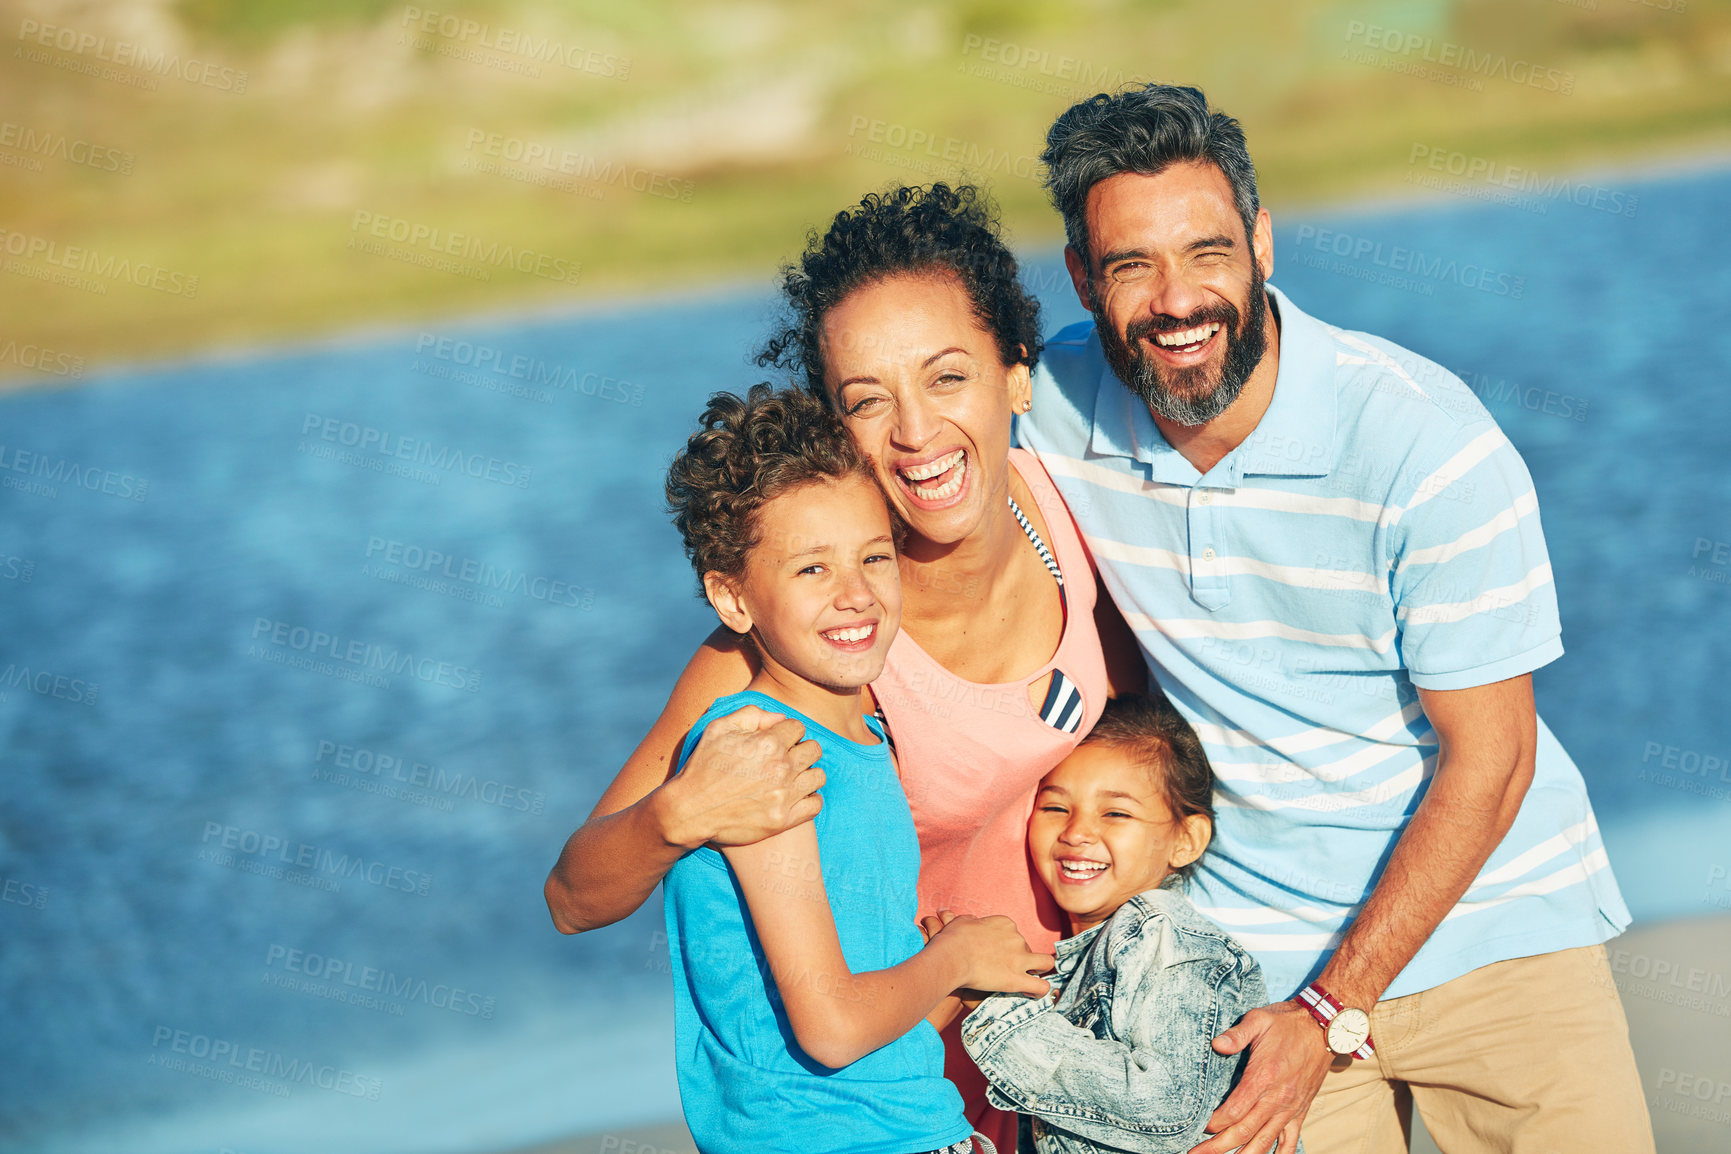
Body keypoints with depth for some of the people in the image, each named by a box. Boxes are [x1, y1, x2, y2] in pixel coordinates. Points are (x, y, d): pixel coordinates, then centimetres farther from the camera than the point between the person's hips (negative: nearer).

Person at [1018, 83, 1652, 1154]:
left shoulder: (1426, 439, -20)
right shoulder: (1055, 409, -10)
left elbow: (1487, 757, -16)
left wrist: (1332, 1011, -17)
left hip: (1488, 917, -2)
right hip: (1256, 939, 2)